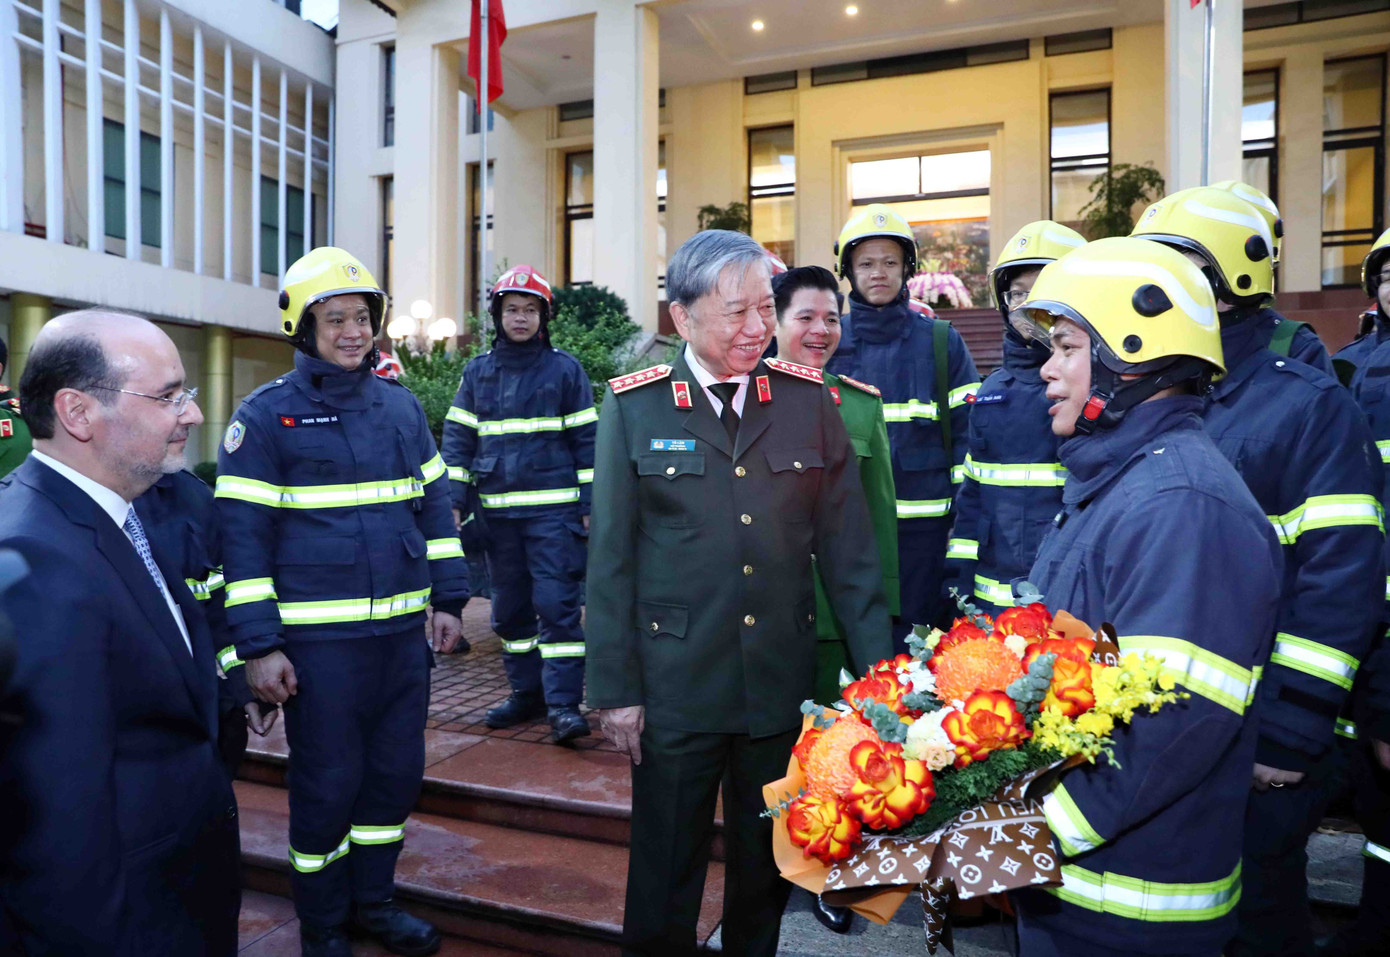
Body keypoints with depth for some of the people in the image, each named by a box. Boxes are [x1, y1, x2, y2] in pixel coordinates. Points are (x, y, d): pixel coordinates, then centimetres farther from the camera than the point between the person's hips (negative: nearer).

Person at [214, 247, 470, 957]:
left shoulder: (401, 404, 9)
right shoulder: (266, 415, -5)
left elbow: (434, 506, 14)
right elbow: (243, 536, -7)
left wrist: (448, 599, 10)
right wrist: (258, 645, -10)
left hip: (404, 631, 5)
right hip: (318, 639, -4)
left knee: (396, 771, 14)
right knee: (326, 783, 7)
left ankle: (372, 899, 36)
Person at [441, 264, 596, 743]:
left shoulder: (565, 369, 1)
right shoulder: (477, 372, 10)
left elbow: (586, 441, 1)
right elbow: (458, 440, 11)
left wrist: (589, 506, -3)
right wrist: (455, 504, 4)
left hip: (553, 510, -4)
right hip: (497, 511, 4)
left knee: (557, 604, -7)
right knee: (510, 608, 10)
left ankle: (563, 703, -3)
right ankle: (526, 694, 22)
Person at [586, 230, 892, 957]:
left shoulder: (809, 399, 1)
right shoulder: (633, 406, -4)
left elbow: (847, 547, 2)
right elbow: (611, 558, -3)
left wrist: (879, 668, 0)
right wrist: (615, 687, -4)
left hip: (783, 686, 2)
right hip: (675, 687, -2)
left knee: (768, 867, 19)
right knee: (664, 875, 13)